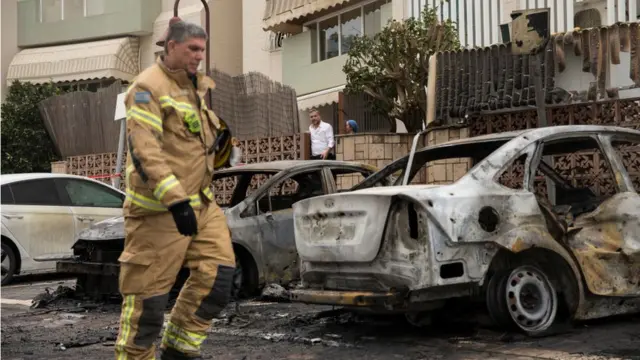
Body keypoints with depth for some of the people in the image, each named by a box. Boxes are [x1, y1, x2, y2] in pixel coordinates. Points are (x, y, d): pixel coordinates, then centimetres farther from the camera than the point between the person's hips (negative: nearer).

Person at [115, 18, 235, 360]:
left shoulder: (196, 85, 15)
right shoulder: (148, 87, -13)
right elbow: (143, 150, -24)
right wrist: (175, 199, -30)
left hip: (199, 202, 8)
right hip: (160, 208, -8)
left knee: (217, 274, 3)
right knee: (149, 291, -1)